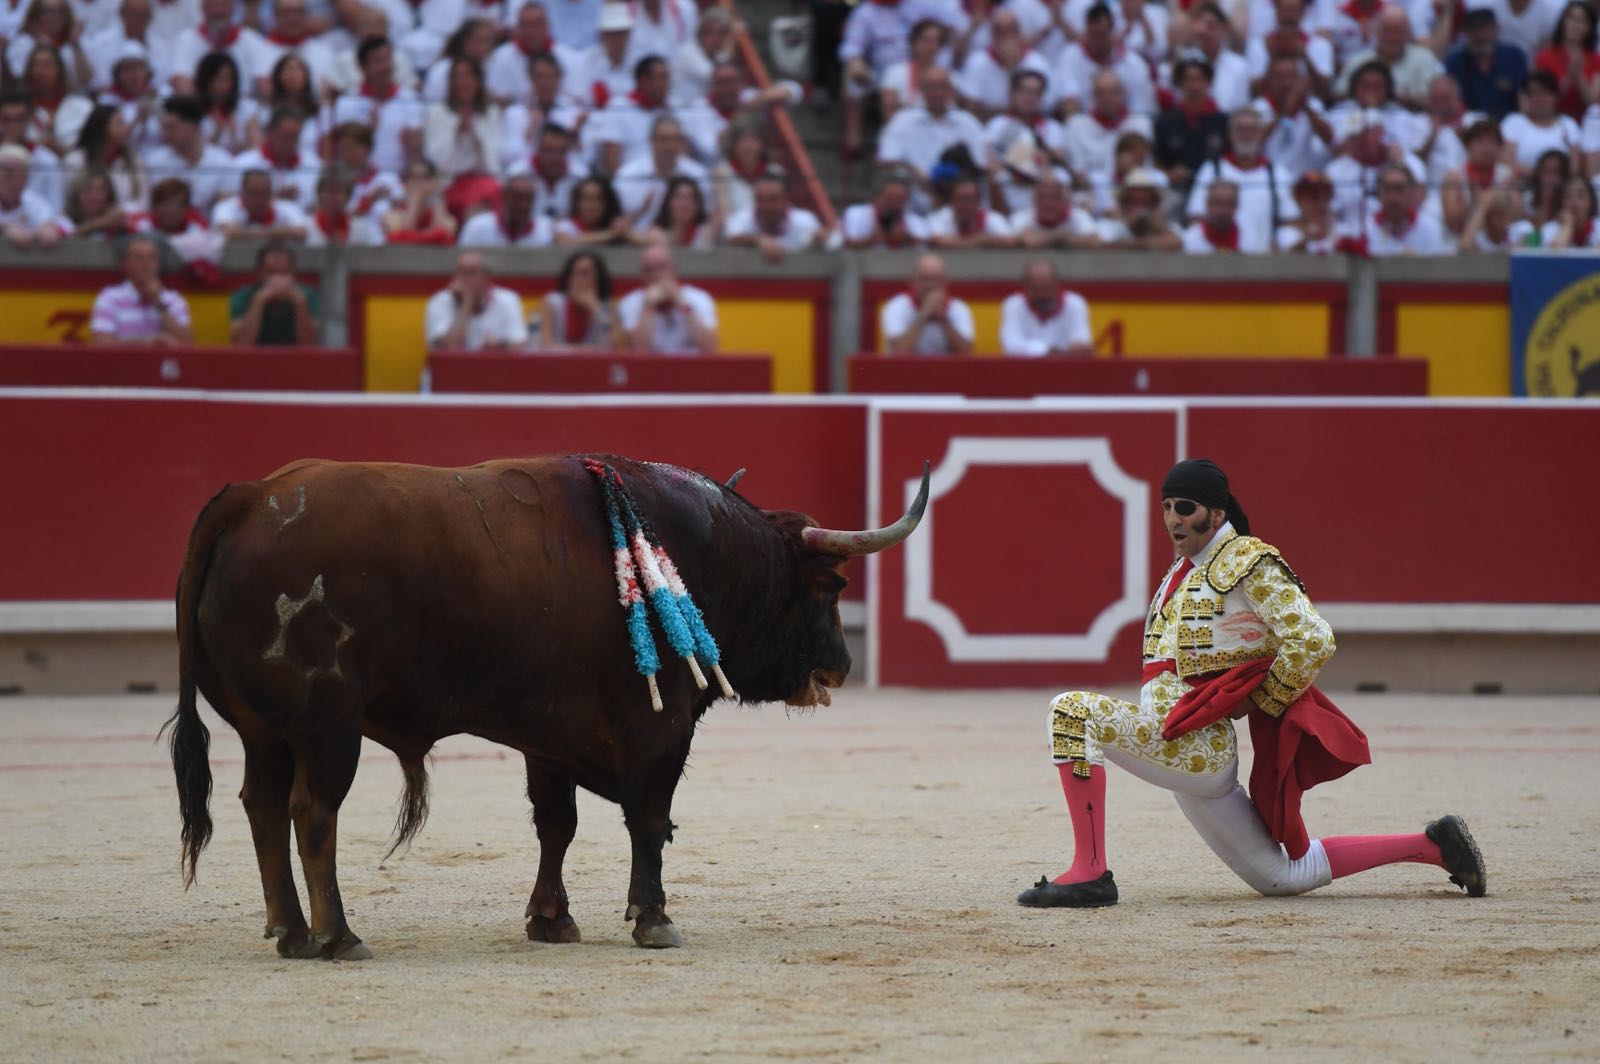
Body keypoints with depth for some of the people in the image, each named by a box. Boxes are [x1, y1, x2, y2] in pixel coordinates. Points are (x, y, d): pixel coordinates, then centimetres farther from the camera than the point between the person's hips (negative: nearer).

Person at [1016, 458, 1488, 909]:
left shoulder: (1248, 562, -6)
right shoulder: (1185, 569, 19)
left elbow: (1313, 641, -15)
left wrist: (1259, 704, -8)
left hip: (1197, 740, -10)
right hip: (1193, 755, 10)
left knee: (1074, 710, -24)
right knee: (1284, 876, 13)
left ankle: (1089, 872, -28)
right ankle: (1433, 846, 22)